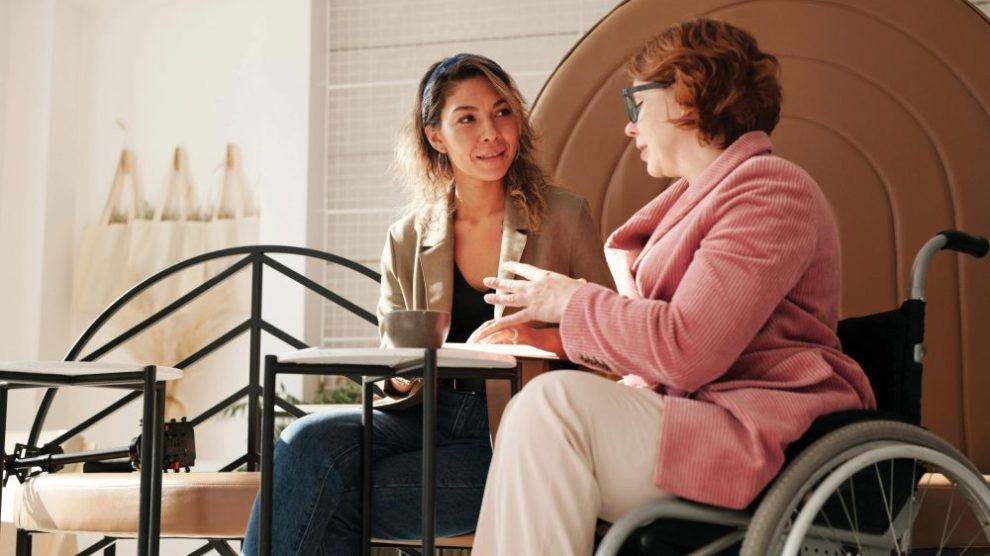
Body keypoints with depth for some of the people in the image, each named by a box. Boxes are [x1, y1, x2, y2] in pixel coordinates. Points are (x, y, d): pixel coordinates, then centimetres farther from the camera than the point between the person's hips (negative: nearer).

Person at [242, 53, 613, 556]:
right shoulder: (407, 240, 11)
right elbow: (394, 378, 13)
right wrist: (402, 373, -11)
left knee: (343, 497, -24)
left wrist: (549, 340, -19)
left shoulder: (564, 217, 3)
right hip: (429, 416, 4)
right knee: (309, 440, -27)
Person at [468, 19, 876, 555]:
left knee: (553, 405, -24)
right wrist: (542, 324, 9)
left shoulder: (769, 188, -9)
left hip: (757, 432, -10)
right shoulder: (702, 194, 23)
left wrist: (571, 301, -6)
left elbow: (684, 351, -20)